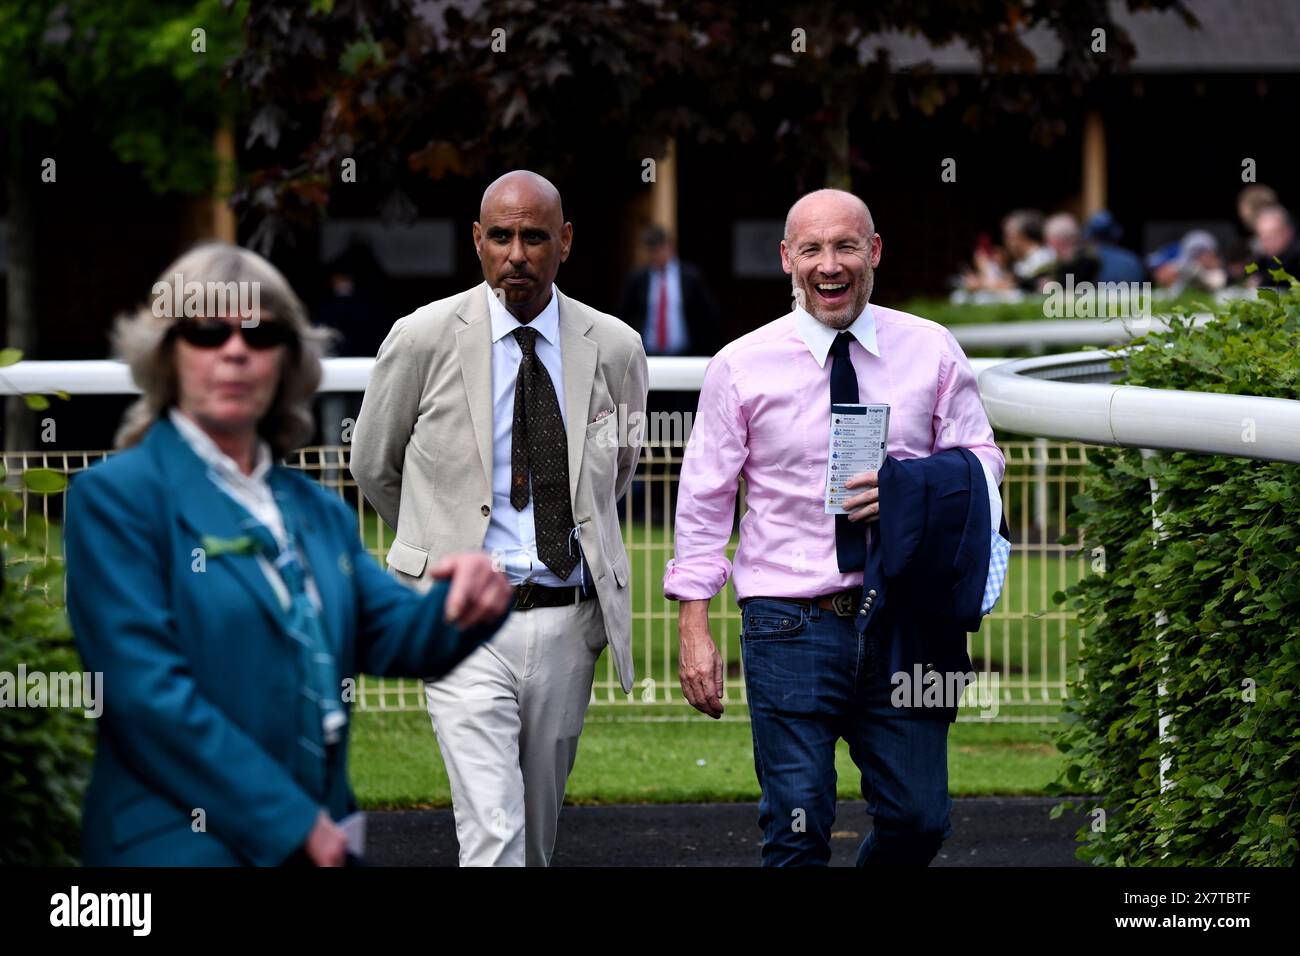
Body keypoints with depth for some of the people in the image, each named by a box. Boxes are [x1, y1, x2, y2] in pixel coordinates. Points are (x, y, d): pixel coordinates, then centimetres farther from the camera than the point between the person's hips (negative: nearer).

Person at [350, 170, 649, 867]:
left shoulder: (614, 349, 3)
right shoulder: (423, 340, -4)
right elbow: (374, 467, 12)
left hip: (567, 624, 3)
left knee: (538, 828, 14)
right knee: (492, 837, -14)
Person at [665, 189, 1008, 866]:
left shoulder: (931, 351, 6)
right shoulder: (741, 367, 0)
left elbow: (981, 459, 9)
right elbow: (704, 500, 3)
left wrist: (912, 490, -13)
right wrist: (694, 630, -3)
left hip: (902, 625, 2)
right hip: (791, 625, -2)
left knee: (918, 819, 3)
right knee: (796, 831, -8)